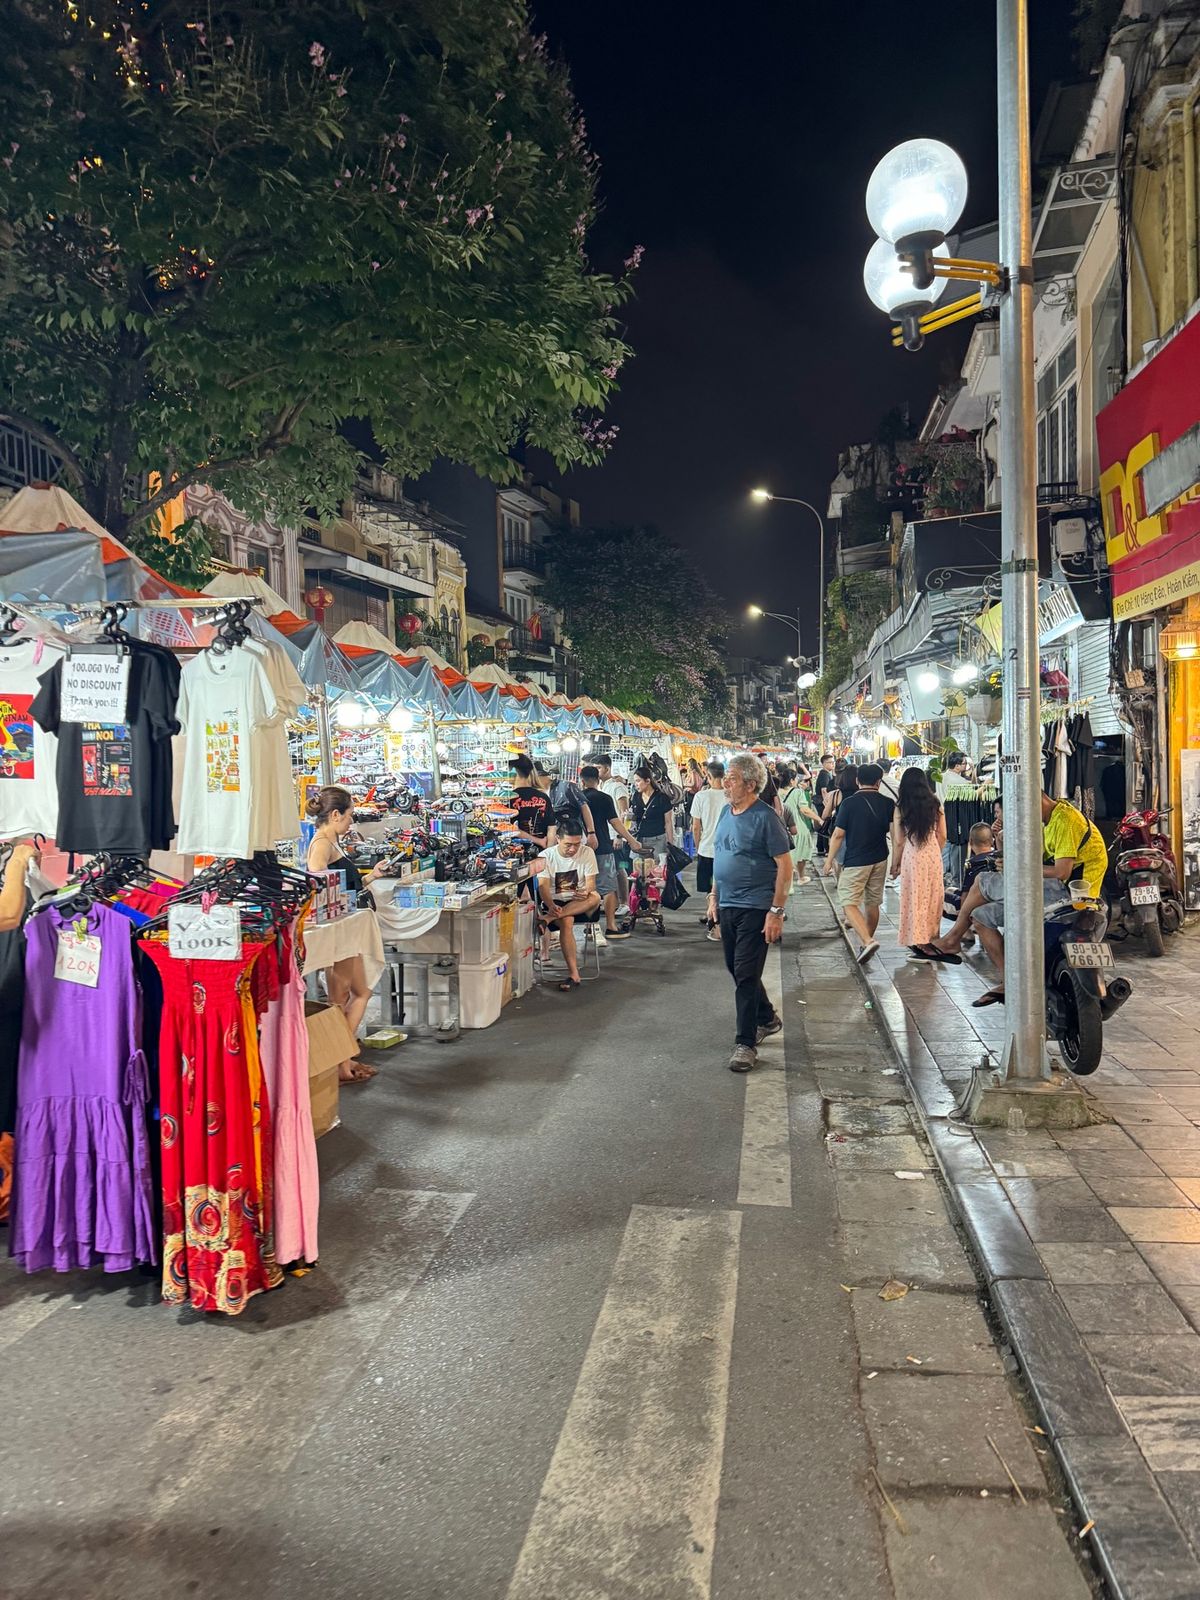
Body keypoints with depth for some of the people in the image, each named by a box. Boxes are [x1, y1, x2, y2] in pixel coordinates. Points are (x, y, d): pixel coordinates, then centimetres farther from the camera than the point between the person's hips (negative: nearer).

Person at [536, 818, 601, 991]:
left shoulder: (587, 852, 0)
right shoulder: (546, 857, -4)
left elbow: (591, 883, -5)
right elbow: (543, 886, -13)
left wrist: (586, 892, -31)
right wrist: (551, 905, -34)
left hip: (580, 904, 2)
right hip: (554, 903, -2)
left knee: (594, 898, -33)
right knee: (566, 921, -35)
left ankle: (548, 918, -37)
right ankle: (573, 974, -37)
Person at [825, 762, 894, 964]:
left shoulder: (849, 803, -10)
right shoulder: (888, 804, -1)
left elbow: (838, 835, -9)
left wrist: (830, 861, 0)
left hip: (855, 862, -5)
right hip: (880, 861, 5)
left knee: (849, 903, -4)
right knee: (873, 903, 16)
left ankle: (868, 941, -21)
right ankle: (867, 941, 28)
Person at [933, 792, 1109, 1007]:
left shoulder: (1065, 820, -14)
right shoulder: (1051, 822, 19)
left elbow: (1062, 872, -21)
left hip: (1066, 891, -11)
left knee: (982, 881, -9)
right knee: (980, 916, 8)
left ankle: (954, 937, 9)